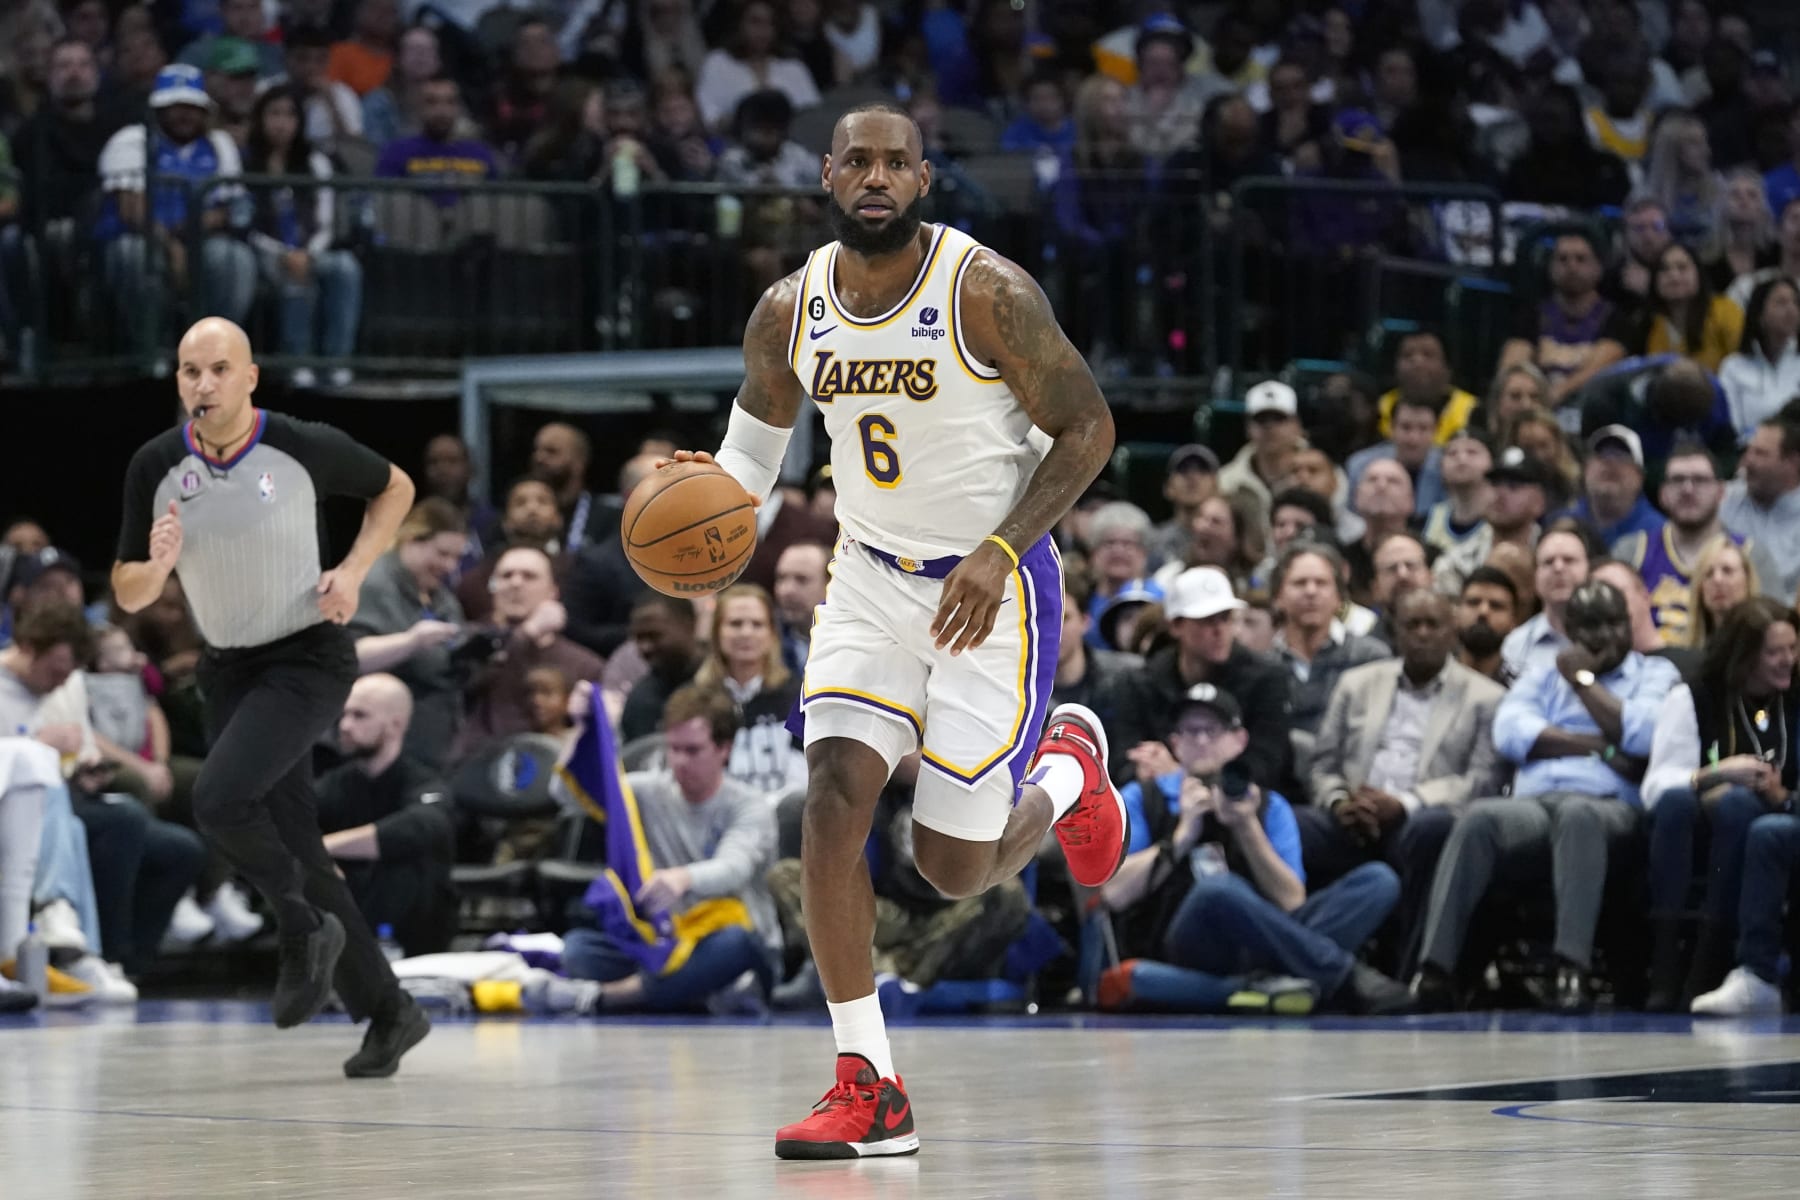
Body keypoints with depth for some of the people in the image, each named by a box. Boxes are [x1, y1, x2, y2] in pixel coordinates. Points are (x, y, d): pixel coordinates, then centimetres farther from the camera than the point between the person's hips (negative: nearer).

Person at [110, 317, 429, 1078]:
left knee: (219, 797, -27)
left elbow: (395, 488, 5)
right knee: (292, 850, 6)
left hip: (308, 658, -5)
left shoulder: (303, 448, -13)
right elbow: (127, 595, 2)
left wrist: (355, 570, -9)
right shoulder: (155, 467, -5)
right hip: (229, 669, 5)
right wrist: (156, 566, -21)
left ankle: (305, 930, -2)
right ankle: (387, 1013, 18)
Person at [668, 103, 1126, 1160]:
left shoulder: (987, 292, -18)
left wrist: (1000, 552, -23)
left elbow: (1087, 426, -13)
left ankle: (1070, 769, 34)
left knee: (953, 866, -2)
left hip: (994, 590, -4)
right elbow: (757, 444, 14)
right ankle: (868, 1091, -10)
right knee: (834, 798, -15)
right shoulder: (791, 312, -3)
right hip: (873, 583, 4)